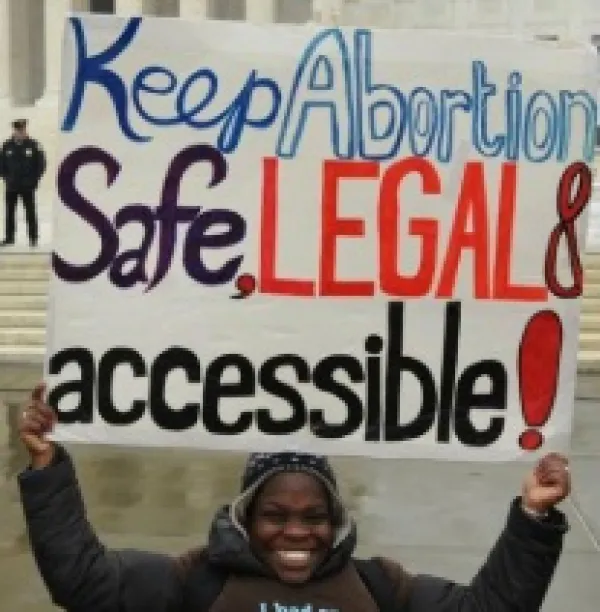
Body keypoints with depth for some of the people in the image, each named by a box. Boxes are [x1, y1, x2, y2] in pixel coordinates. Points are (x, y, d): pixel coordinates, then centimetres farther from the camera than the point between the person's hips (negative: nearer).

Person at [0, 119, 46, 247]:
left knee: (30, 212, 3)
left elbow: (41, 164, -2)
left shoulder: (33, 145, -5)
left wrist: (34, 180, -5)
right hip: (11, 186, 2)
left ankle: (33, 238, 9)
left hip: (28, 186, -2)